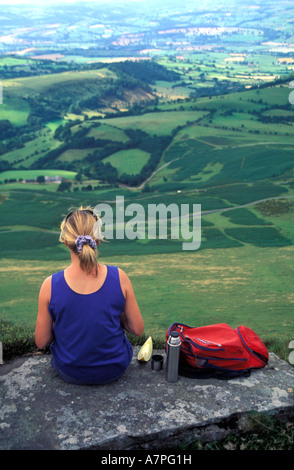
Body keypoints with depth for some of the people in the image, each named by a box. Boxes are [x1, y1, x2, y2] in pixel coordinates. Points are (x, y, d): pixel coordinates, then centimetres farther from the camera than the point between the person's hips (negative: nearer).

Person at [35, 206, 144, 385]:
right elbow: (138, 329, -9)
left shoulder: (50, 285, -22)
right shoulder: (119, 278, -20)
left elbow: (41, 342, -10)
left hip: (70, 373, 0)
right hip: (114, 370, 1)